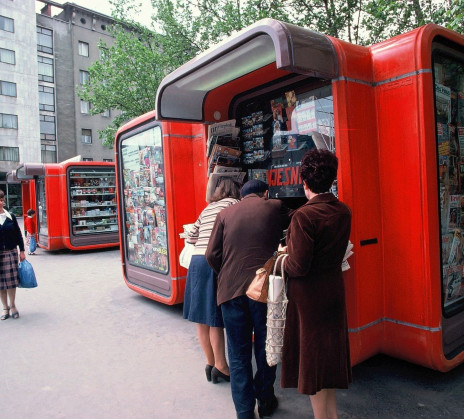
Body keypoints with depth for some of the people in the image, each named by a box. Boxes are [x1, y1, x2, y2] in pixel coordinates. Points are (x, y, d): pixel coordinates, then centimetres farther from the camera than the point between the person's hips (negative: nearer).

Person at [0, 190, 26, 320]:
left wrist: (22, 251, 5)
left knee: (11, 280, 4)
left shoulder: (11, 217, 3)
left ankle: (12, 306, 19)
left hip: (11, 252, 1)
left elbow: (18, 234, 7)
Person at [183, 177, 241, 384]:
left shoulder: (207, 209, 22)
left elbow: (190, 237, 22)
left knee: (202, 316, 11)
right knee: (215, 318, 0)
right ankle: (220, 366, 10)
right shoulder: (233, 203, 2)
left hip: (197, 261, 7)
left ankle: (210, 363, 26)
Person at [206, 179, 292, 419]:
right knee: (265, 349, 19)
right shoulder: (274, 207, 4)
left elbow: (212, 255, 3)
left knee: (238, 355, 13)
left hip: (230, 290, 1)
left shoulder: (225, 214, 8)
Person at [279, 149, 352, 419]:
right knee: (329, 352, 22)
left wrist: (282, 261, -3)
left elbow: (298, 266, -23)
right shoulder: (344, 212, 0)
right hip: (335, 290, 8)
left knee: (311, 357, 9)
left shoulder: (304, 215, -22)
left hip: (309, 295, -7)